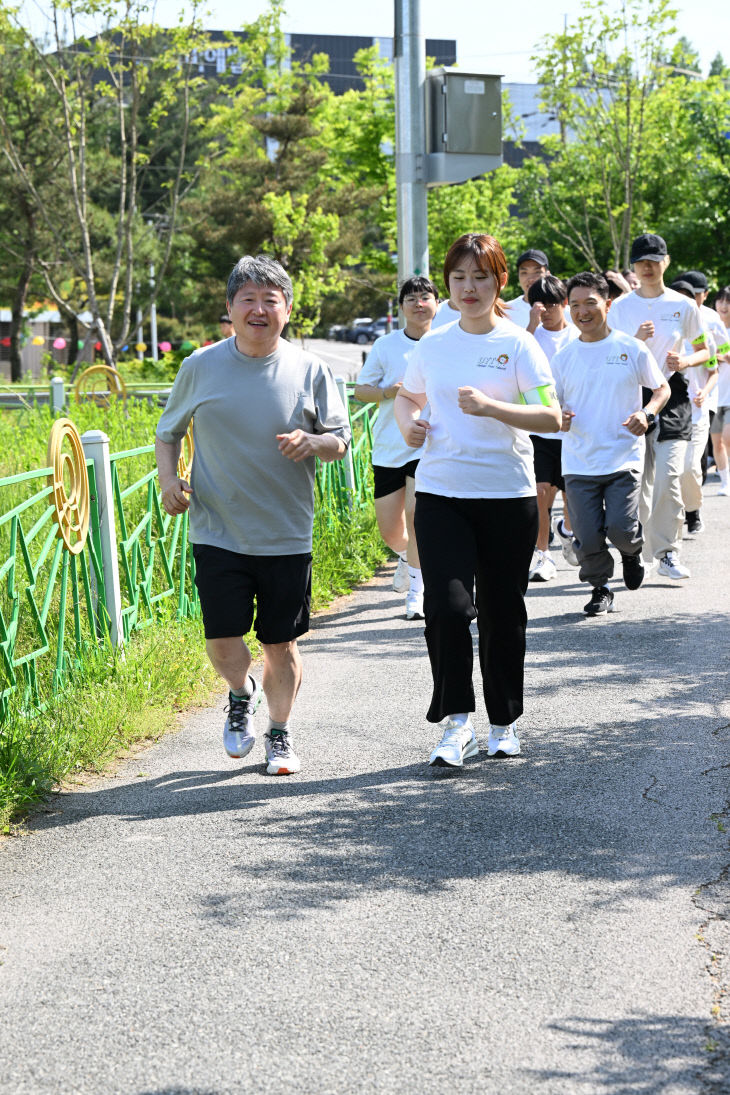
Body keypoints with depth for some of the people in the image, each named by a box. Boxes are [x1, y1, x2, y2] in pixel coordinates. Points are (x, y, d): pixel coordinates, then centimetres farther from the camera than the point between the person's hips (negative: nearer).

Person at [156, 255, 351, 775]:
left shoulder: (309, 371, -1)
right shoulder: (200, 367, 0)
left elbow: (340, 440, 4)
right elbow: (168, 432, 13)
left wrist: (312, 442, -18)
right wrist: (169, 479, -4)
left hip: (287, 534, 0)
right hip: (218, 532, 0)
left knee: (281, 645, 6)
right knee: (222, 641, -6)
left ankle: (280, 733, 29)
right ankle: (242, 694, 29)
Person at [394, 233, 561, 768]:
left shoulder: (518, 344, -3)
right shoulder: (433, 345, 8)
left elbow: (551, 417, -12)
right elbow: (407, 395, 26)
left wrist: (490, 407, -25)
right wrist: (408, 421, 3)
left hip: (508, 494, -2)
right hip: (440, 492, 2)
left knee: (502, 611, 6)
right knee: (447, 605, -13)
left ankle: (504, 723, 23)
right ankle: (456, 721, -3)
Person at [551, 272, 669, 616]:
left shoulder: (631, 349, 1)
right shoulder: (563, 357, 6)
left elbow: (662, 388, 11)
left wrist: (646, 413, -10)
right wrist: (558, 417, -12)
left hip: (624, 458, -2)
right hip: (579, 463, 2)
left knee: (621, 529, -14)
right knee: (588, 538, -3)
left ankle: (632, 550, 22)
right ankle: (600, 590, 23)